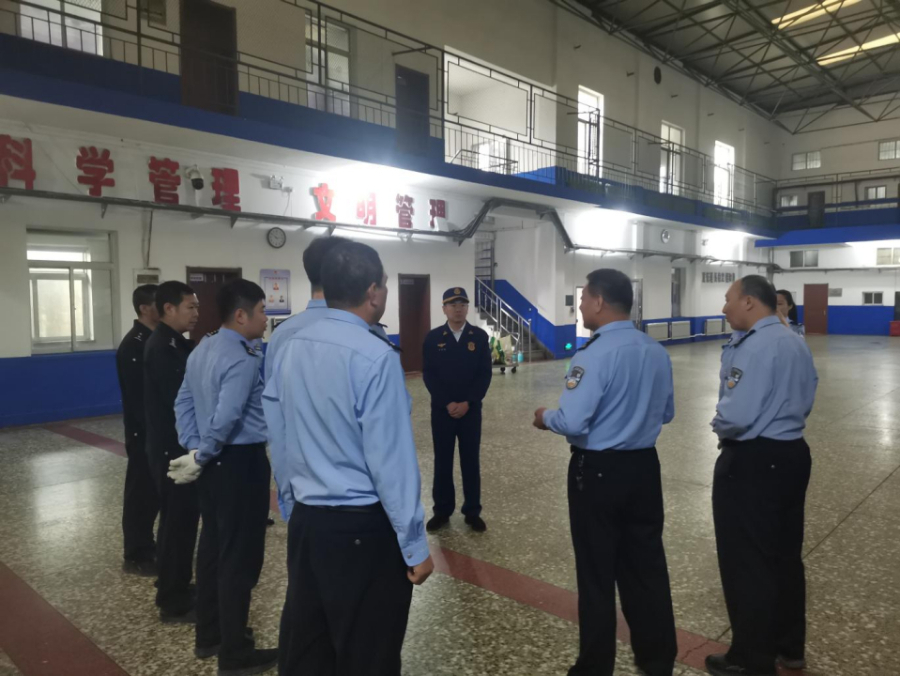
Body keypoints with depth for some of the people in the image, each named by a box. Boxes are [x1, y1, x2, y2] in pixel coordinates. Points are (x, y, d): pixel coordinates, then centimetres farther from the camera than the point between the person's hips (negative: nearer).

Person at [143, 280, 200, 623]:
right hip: (172, 448, -10)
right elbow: (180, 399, -25)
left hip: (177, 445, 10)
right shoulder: (161, 348, -19)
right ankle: (174, 603, 11)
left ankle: (176, 588, 33)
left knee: (181, 517, 19)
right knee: (178, 519, -1)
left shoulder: (175, 344, 12)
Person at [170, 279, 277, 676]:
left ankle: (208, 636, 35)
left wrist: (195, 451, 8)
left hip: (214, 463, 10)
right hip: (241, 463, -10)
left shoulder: (202, 350, 10)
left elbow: (184, 403, 13)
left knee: (214, 546, 20)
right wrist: (201, 458, -11)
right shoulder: (242, 360, -20)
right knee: (240, 556, 2)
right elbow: (226, 419, -26)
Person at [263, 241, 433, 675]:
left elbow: (278, 437, 10)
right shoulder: (375, 356, -18)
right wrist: (415, 545, -10)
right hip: (363, 527, -7)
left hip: (305, 521, 7)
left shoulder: (292, 349, 3)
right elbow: (391, 459, -18)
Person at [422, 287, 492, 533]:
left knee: (470, 461, 7)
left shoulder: (480, 336, 1)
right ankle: (442, 510, 19)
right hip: (442, 409, 0)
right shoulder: (433, 338, 0)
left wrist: (468, 403, -12)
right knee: (442, 461, 7)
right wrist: (447, 403, -12)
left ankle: (472, 512, 18)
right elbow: (428, 375, -3)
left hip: (471, 409, 0)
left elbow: (485, 374, -2)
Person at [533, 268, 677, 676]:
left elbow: (572, 423, -25)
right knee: (646, 565, 18)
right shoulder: (657, 351, 2)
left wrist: (545, 418, -5)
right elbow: (666, 413, 13)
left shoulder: (594, 355, -20)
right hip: (644, 467, 7)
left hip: (598, 472, -6)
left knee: (597, 572, 9)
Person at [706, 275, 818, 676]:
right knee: (785, 554, 21)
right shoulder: (797, 344, 10)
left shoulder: (755, 347, -21)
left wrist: (717, 425, -7)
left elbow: (736, 416, -26)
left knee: (747, 560, 4)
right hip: (792, 453, 10)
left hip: (752, 462, -10)